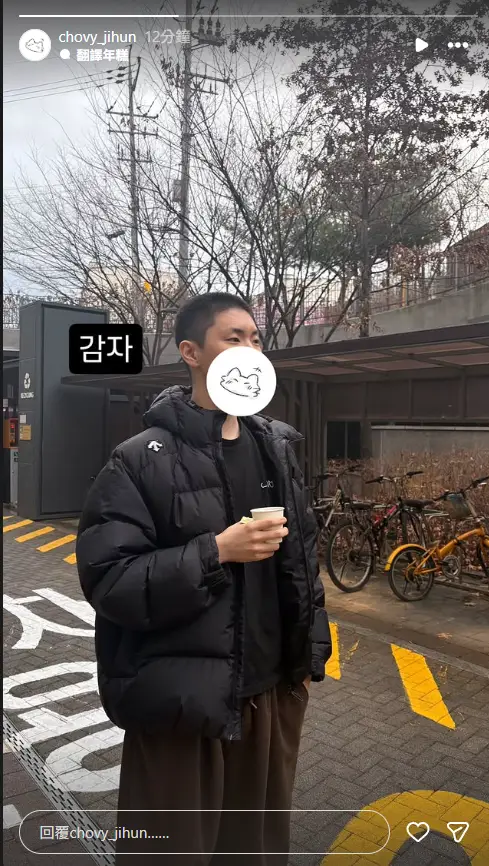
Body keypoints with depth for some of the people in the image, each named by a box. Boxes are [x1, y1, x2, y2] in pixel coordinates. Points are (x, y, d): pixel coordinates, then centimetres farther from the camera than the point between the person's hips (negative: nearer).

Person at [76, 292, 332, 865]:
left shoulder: (277, 448, 5)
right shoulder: (143, 460, -13)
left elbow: (302, 555, 11)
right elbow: (106, 580, -16)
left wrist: (309, 655, 12)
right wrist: (217, 552, -24)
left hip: (272, 693, 5)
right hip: (183, 703, -5)